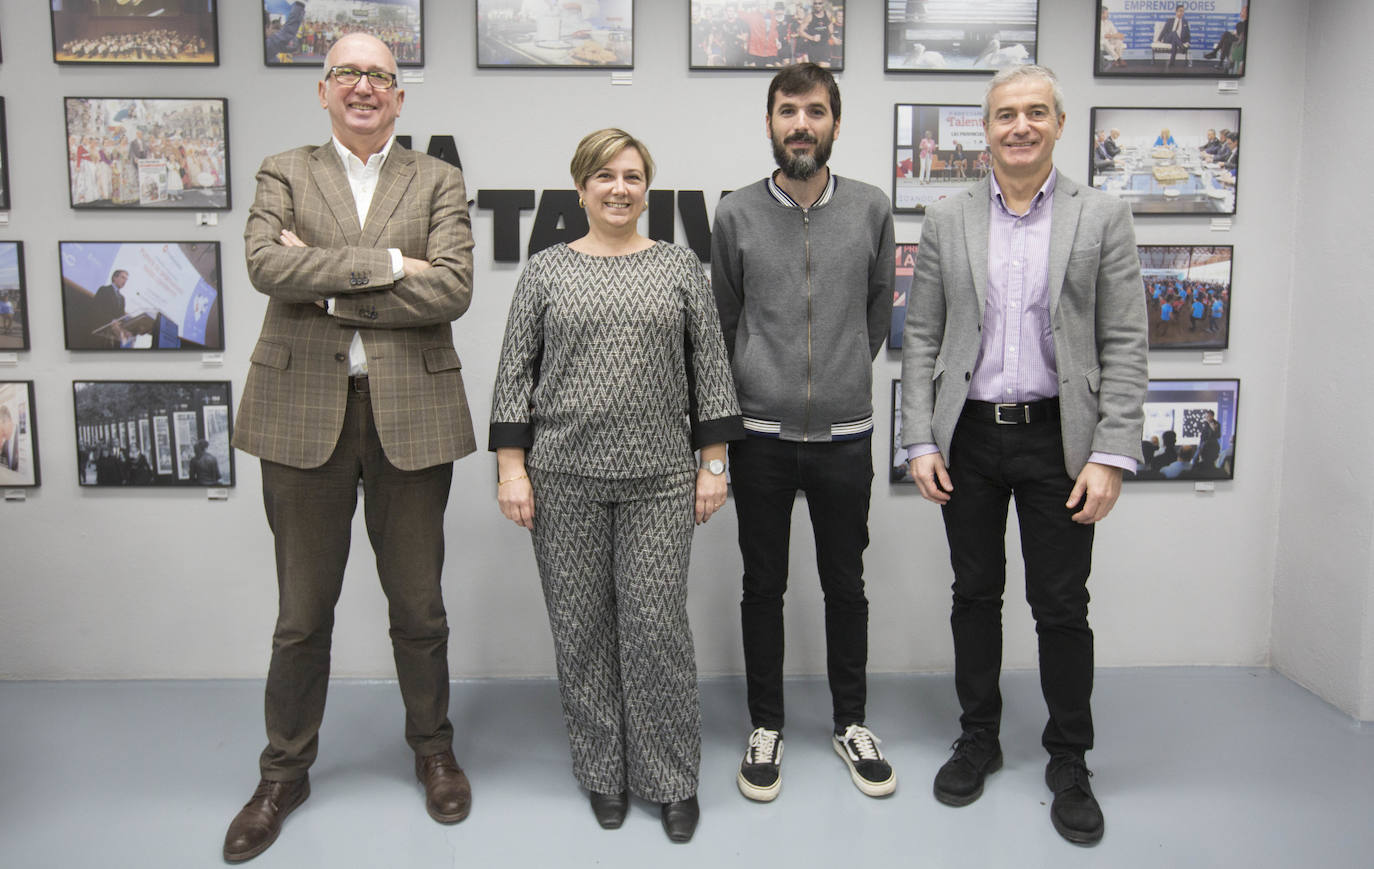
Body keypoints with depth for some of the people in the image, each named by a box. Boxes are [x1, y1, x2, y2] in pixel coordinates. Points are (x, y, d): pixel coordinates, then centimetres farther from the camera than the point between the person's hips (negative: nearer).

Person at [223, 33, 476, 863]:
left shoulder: (438, 180, 7)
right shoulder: (284, 173, 8)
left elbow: (452, 288, -10)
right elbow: (267, 264, -12)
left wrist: (330, 286, -11)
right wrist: (387, 263, -15)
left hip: (410, 413, 0)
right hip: (304, 412, 0)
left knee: (419, 607, 12)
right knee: (302, 613, 10)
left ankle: (434, 751, 33)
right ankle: (285, 772, 30)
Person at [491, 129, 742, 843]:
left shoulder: (680, 267, 6)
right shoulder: (546, 270, 6)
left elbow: (710, 369, 5)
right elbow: (515, 373, 4)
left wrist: (713, 464, 1)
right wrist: (511, 466, -3)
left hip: (659, 477, 0)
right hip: (565, 475, 1)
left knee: (656, 624, -1)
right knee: (582, 625, 8)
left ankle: (671, 778, 17)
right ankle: (603, 770, 25)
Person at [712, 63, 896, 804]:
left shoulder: (871, 210, 2)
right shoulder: (736, 215, 0)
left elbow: (878, 313, 12)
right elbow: (723, 323, 9)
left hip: (844, 433, 1)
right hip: (760, 435, 0)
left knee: (845, 585, 12)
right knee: (763, 587, 10)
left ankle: (850, 721, 30)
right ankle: (766, 727, 26)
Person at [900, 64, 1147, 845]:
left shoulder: (1103, 217, 0)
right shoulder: (946, 222, 5)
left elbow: (1125, 346, -3)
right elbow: (922, 340, 5)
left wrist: (1112, 456, -11)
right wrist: (920, 442, -2)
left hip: (1058, 438, -2)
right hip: (969, 438, 2)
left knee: (1062, 607, 6)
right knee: (975, 595, 13)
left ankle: (1070, 764, 23)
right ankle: (979, 739, 30)